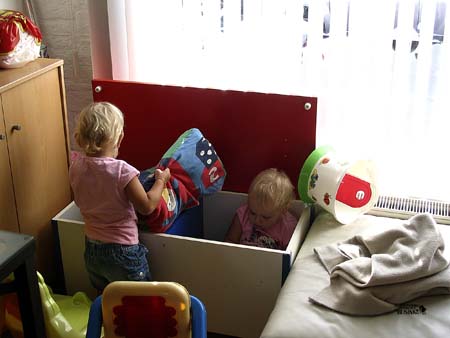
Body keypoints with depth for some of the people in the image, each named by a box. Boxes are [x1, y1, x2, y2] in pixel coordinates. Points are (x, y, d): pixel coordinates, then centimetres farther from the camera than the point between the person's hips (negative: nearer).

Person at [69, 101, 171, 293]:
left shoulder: (76, 166, -8)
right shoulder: (122, 171, -25)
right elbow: (147, 206, -16)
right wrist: (161, 179, -1)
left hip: (92, 250, 6)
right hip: (123, 253, -6)